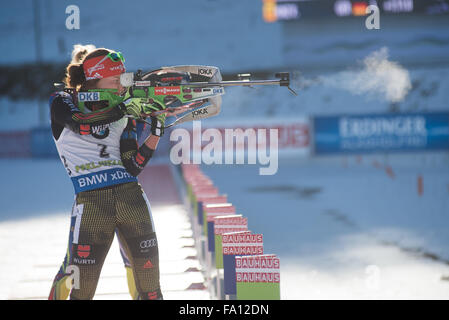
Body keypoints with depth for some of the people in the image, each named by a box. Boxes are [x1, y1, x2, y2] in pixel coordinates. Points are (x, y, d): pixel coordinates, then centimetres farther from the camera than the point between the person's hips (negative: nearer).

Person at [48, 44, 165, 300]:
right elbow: (81, 124, -21)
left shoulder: (123, 114, 12)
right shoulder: (62, 103, 3)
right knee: (82, 287, -5)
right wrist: (123, 108, -26)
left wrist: (156, 133, -7)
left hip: (130, 195, 4)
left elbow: (132, 167, 4)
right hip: (91, 201, -4)